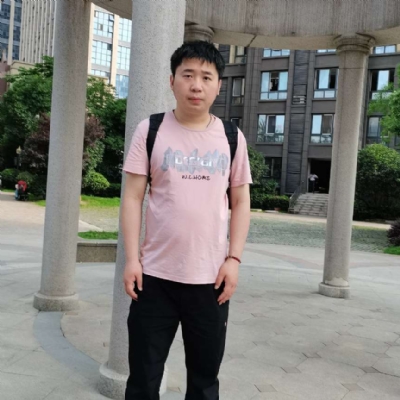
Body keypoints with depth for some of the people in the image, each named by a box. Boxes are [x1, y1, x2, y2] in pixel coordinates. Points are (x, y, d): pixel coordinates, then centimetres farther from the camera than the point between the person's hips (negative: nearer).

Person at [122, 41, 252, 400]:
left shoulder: (232, 138, 4)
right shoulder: (150, 130, 0)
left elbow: (241, 202, 6)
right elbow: (133, 197, -1)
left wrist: (233, 259, -3)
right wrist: (131, 258, -7)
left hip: (211, 277, 1)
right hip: (155, 275, -1)